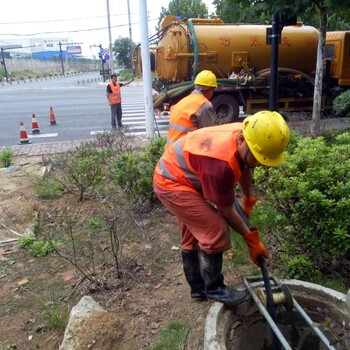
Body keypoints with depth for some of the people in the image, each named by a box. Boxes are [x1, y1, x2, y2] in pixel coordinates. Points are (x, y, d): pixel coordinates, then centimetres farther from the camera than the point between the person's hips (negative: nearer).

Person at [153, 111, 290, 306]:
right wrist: (251, 239, -10)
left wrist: (248, 199, 27)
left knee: (193, 236, 18)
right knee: (216, 231, -13)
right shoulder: (221, 163, -38)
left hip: (177, 176, 9)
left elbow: (245, 169, 12)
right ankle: (214, 289, 7)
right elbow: (226, 210, -22)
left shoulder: (244, 135, -11)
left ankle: (198, 288, 33)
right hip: (172, 183, -9)